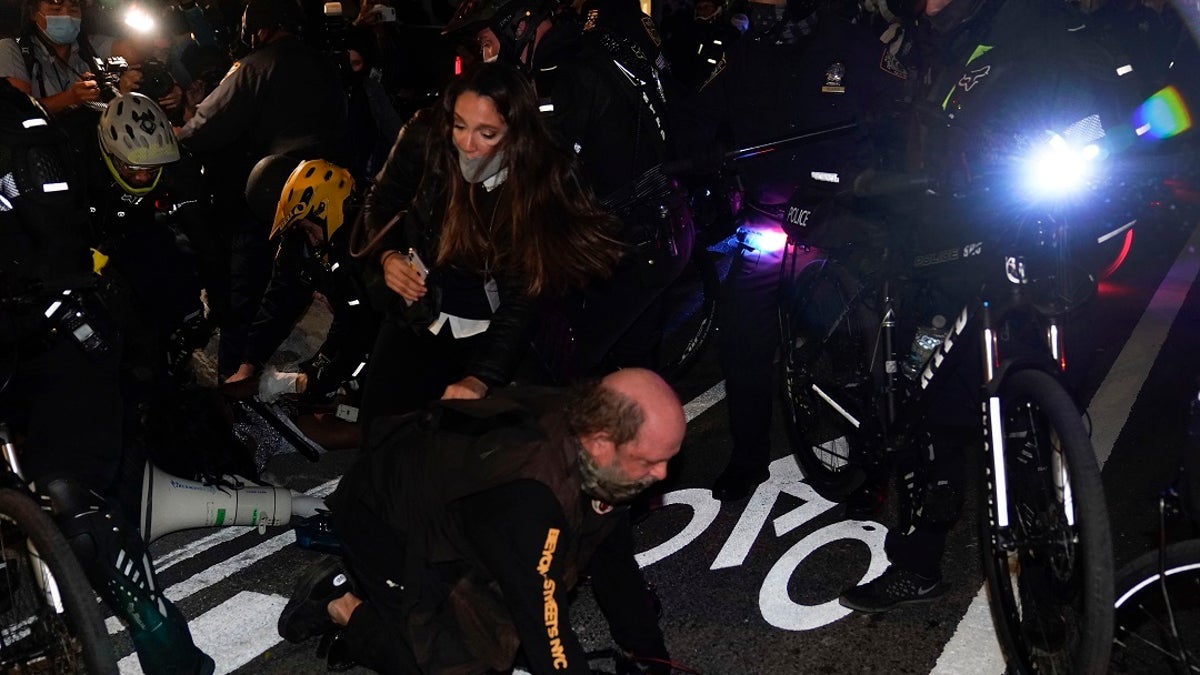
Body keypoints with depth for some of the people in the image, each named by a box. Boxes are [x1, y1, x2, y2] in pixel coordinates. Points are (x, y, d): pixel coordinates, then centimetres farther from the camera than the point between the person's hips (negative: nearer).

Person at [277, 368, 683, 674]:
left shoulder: (591, 423, -18)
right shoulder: (526, 495, -42)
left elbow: (615, 565, -6)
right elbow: (548, 635, -37)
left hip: (449, 504, 8)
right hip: (383, 518, -7)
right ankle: (343, 607, 4)